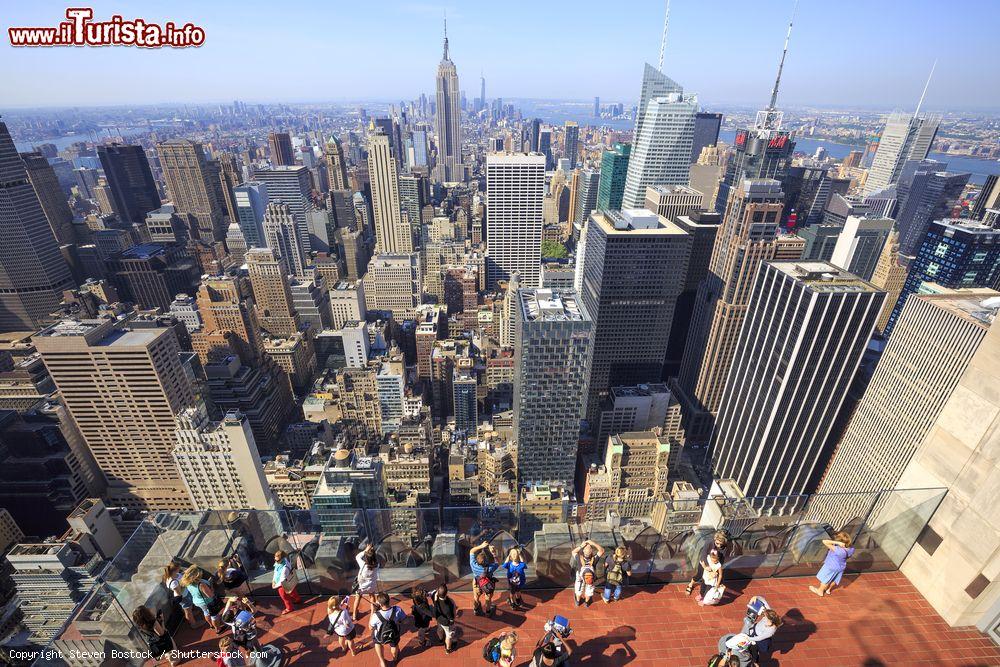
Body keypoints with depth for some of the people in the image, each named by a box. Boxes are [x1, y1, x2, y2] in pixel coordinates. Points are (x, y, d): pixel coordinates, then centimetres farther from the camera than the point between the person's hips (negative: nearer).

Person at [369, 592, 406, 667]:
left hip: (380, 638, -1)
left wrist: (373, 611, -15)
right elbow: (403, 620, -14)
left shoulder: (376, 615, -38)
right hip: (394, 636, 1)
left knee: (377, 642, 37)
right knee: (394, 645, 37)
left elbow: (371, 627, -16)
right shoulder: (397, 610, -34)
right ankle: (395, 657, 66)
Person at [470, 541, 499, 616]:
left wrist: (481, 546, -31)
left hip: (477, 584, 2)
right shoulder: (490, 568, -42)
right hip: (487, 586, -2)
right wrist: (493, 553, -24)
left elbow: (471, 551, -24)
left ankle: (476, 610, 54)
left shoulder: (474, 565, -37)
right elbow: (496, 562, -20)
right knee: (488, 599, 28)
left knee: (476, 597, 31)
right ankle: (488, 611, 50)